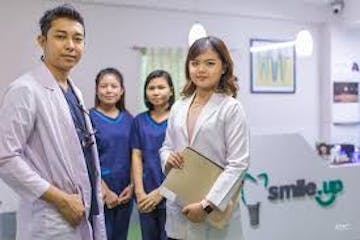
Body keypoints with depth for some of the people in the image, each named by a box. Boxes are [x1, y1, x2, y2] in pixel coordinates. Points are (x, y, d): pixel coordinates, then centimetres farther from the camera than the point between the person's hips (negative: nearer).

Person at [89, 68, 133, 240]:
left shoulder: (128, 119, 7)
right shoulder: (89, 118, -7)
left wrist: (132, 186, -1)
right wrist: (105, 192, -12)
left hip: (125, 192, 4)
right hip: (99, 192, -4)